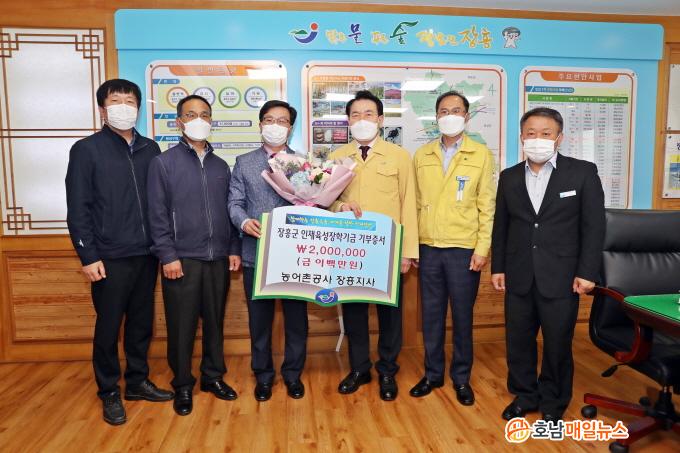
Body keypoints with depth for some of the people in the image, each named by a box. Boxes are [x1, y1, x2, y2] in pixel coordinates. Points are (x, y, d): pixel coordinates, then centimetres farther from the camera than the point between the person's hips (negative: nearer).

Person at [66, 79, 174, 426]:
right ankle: (110, 392, 25)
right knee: (108, 326, 8)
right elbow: (78, 209, -5)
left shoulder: (150, 149, 8)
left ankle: (137, 381, 31)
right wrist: (88, 256, -10)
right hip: (110, 258, -4)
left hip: (147, 255, 4)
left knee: (141, 321, 13)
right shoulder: (87, 150, -3)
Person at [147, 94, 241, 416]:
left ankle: (213, 377, 28)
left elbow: (229, 210, 13)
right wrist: (168, 256, -11)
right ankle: (182, 386, 21)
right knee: (181, 325, 5)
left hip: (218, 258, 4)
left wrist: (234, 249, 6)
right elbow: (157, 214, -5)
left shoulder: (220, 166, 12)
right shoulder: (163, 163, 0)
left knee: (215, 320, 12)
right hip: (182, 259, -3)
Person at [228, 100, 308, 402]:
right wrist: (244, 221, -17)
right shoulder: (244, 163, 9)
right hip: (256, 252, 0)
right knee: (259, 318, 10)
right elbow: (235, 202, 3)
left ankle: (293, 373, 28)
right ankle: (263, 374, 28)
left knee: (296, 316, 9)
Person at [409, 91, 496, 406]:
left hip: (464, 249, -2)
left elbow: (487, 205, -2)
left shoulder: (481, 154, 1)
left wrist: (482, 248, -8)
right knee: (431, 314, 10)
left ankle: (461, 377, 24)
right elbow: (416, 202, 8)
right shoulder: (422, 155, 9)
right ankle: (433, 373, 26)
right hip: (428, 248, 2)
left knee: (462, 315, 8)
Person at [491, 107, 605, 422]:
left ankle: (553, 403, 29)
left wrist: (587, 272, -8)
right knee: (518, 341, 12)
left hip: (561, 276, -3)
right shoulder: (509, 177, 7)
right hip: (518, 276, 3)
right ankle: (524, 395, 31)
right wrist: (497, 267, 7)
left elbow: (594, 226, -4)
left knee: (558, 344, 9)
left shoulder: (583, 172, -3)